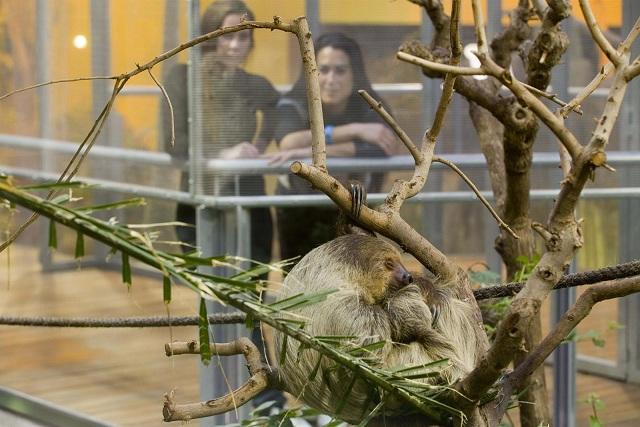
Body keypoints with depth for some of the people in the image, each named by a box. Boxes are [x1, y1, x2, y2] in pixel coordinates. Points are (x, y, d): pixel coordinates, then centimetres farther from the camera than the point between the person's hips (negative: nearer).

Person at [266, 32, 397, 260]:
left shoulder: (371, 107, -22)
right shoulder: (294, 104, -23)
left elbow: (377, 149, -43)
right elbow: (288, 143, -45)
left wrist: (310, 151, -51)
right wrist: (354, 130, -48)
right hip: (297, 207, 1)